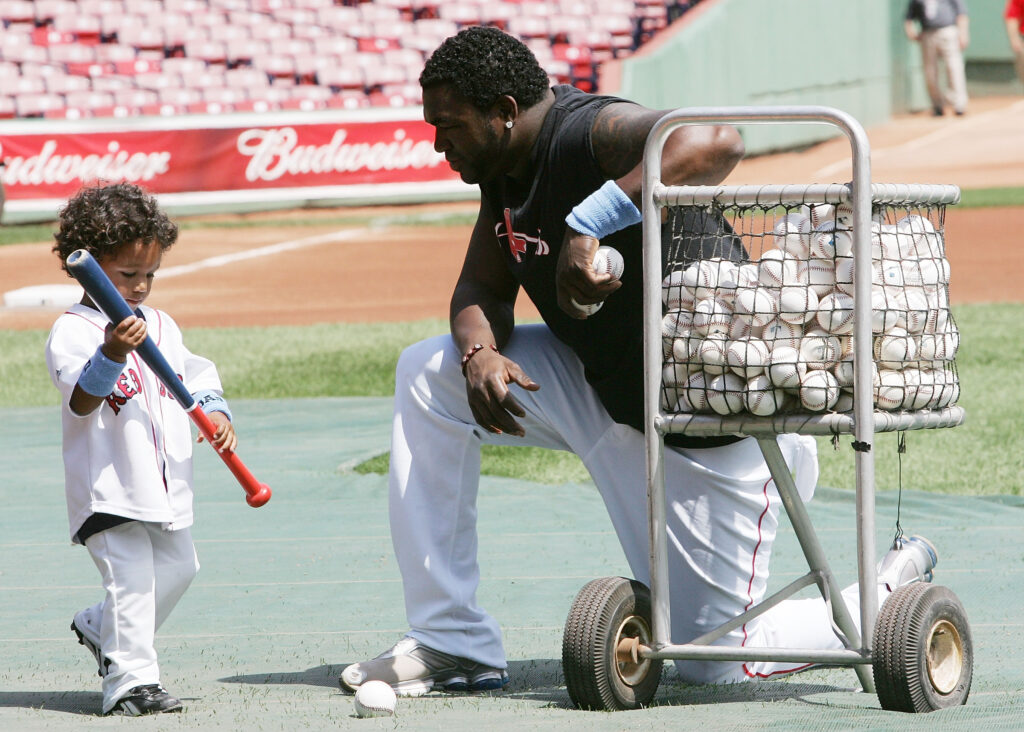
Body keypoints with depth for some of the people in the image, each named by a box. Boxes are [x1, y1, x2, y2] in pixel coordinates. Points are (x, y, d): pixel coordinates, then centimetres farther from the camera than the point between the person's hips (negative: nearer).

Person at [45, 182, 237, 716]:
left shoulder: (161, 325, 13)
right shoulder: (72, 331, -11)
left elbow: (194, 377, 21)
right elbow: (82, 400, -24)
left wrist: (215, 414, 2)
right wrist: (112, 352, -40)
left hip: (166, 482, 8)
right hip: (107, 486, -8)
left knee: (177, 567, 15)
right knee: (131, 577, -15)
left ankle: (99, 629, 34)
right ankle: (129, 681, -11)